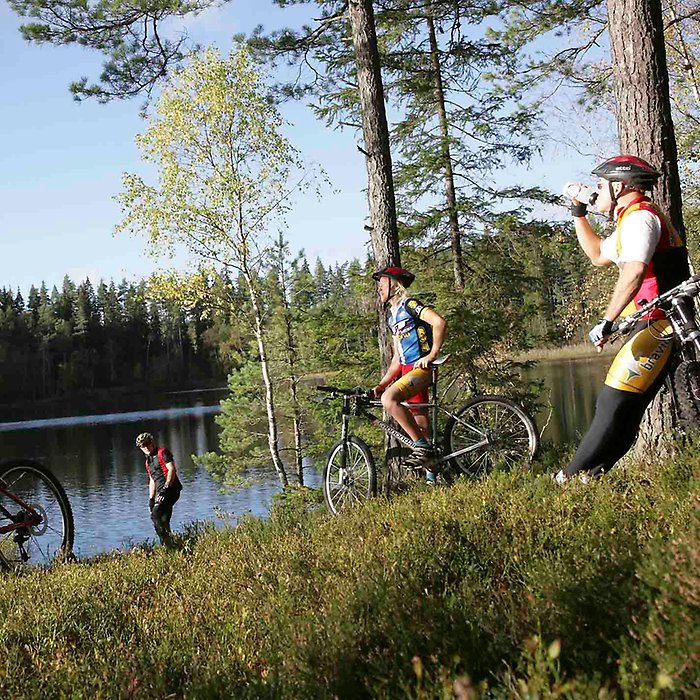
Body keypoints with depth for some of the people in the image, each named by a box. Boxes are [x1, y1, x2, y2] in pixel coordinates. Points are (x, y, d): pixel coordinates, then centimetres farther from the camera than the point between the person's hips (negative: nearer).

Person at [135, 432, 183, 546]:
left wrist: (166, 487, -23)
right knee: (163, 521, 4)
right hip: (160, 493, 9)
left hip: (170, 489, -9)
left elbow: (172, 469, -14)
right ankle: (167, 545, 8)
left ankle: (166, 542, -20)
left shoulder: (162, 453, -2)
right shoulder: (148, 461, 23)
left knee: (155, 515, -22)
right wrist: (151, 499, 22)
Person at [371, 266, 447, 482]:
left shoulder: (408, 304, -4)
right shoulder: (392, 314, 22)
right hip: (407, 370, 9)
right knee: (421, 425, 7)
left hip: (421, 368, -9)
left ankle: (422, 446, -21)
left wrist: (432, 354, -22)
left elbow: (439, 322, -20)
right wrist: (382, 384, 15)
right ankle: (431, 473, 11)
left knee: (389, 399, -30)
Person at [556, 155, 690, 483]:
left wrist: (606, 321, -34)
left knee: (613, 404, -12)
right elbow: (598, 255, 35)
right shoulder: (633, 220, 23)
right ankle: (592, 475, 11)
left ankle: (570, 478, -12)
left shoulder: (639, 216, -12)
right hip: (658, 324, 11)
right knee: (628, 409, 8)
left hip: (658, 323, -11)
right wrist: (578, 213, 30)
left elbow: (634, 271, -29)